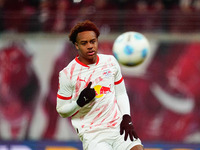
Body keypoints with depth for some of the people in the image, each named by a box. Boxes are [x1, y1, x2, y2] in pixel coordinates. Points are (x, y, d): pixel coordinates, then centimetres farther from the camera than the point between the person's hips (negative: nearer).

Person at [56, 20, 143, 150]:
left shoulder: (110, 62, 9)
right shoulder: (67, 74, -3)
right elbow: (62, 111, 3)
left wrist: (126, 118, 4)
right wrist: (80, 102, -16)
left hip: (119, 127, 3)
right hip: (92, 135, -3)